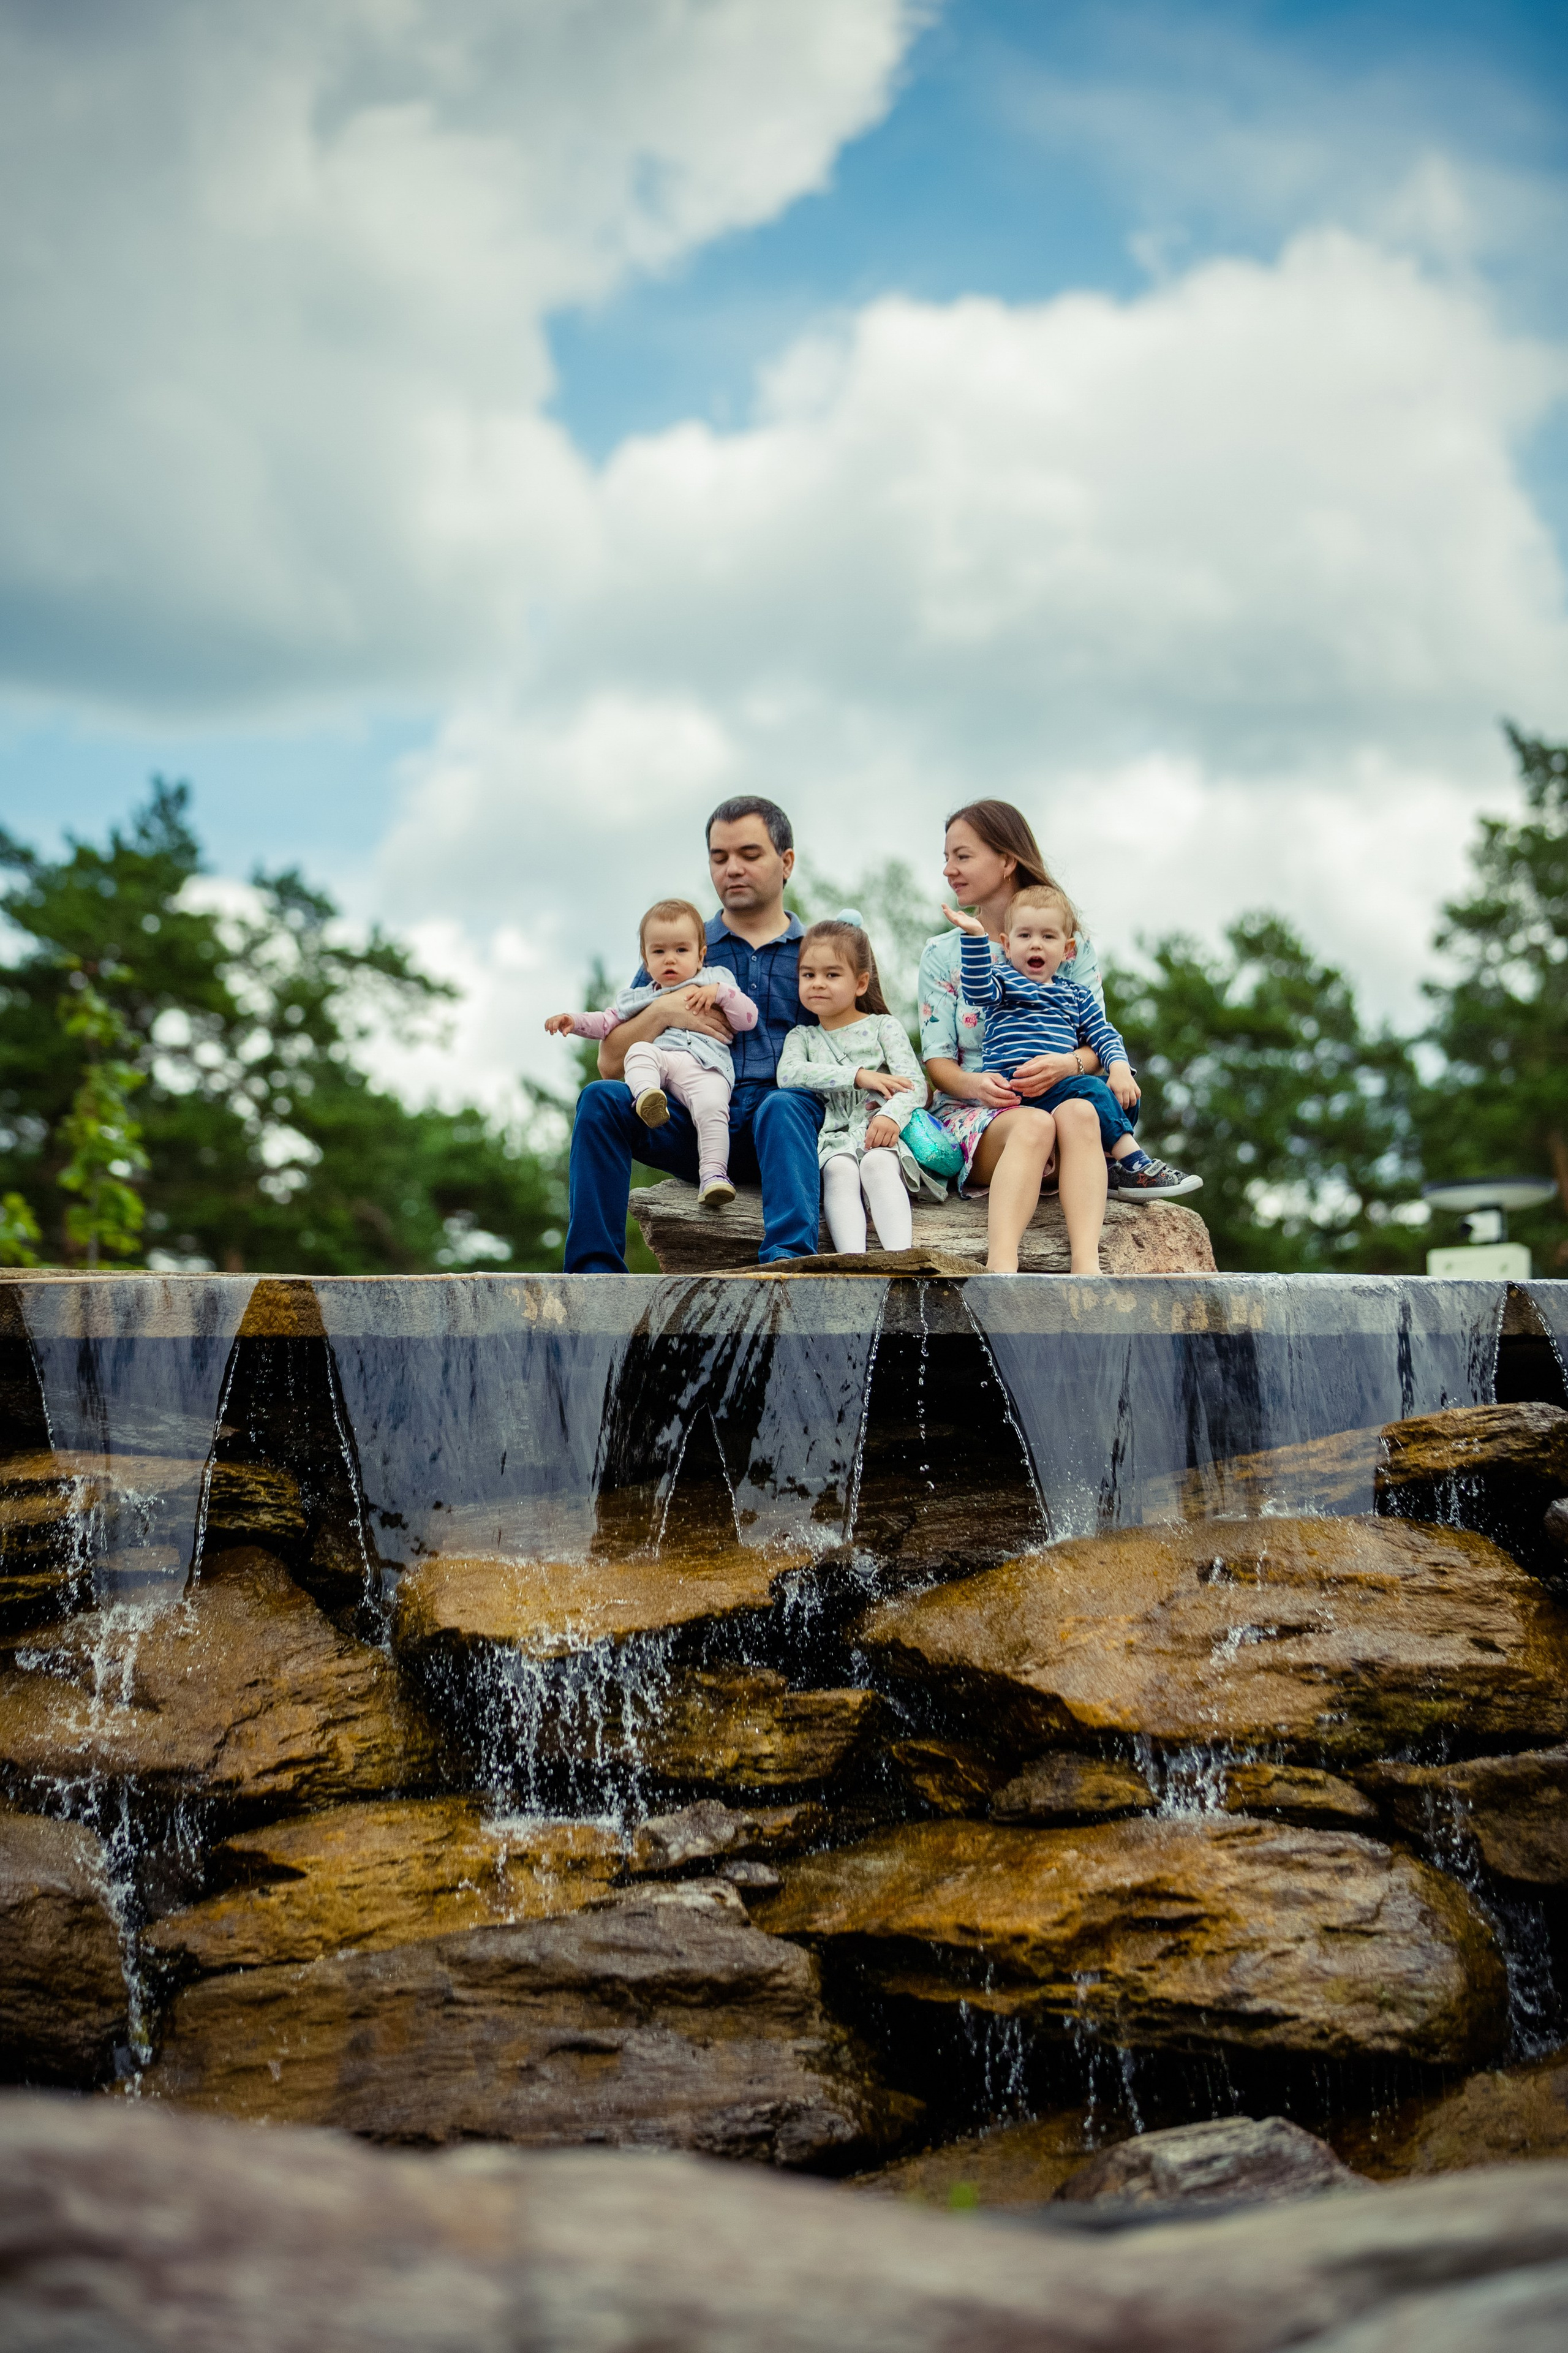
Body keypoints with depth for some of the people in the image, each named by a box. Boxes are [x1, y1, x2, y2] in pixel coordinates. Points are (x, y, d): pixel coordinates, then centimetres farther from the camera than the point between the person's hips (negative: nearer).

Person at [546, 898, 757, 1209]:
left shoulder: (715, 982, 26)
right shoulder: (640, 998, 32)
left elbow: (749, 1018, 15)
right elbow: (607, 1022, 25)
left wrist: (718, 992, 2)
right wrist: (573, 1021, 8)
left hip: (705, 1068, -2)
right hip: (660, 1058, 2)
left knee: (712, 1106, -32)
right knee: (639, 1050, -32)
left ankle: (713, 1174, -37)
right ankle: (646, 1095, -56)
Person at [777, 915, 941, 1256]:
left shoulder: (883, 1027, 16)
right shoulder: (802, 1037, 23)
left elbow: (914, 1084, 1)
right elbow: (788, 1074, -2)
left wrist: (892, 1115, -24)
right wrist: (859, 1076, -11)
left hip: (881, 1136, -1)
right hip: (833, 1136, 1)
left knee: (877, 1164, -37)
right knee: (839, 1170, -35)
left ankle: (901, 1254, -58)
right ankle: (853, 1258, -58)